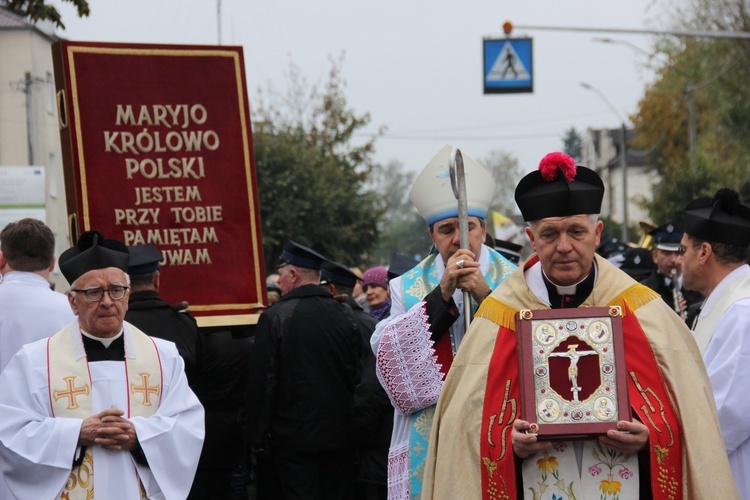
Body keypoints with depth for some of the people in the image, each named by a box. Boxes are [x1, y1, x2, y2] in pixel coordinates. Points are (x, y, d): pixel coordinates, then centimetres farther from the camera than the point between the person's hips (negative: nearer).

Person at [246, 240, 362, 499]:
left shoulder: (274, 317, -10)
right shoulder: (345, 315, 2)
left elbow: (262, 382, -10)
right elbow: (356, 373, 8)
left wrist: (258, 439, -3)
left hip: (295, 436, -4)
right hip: (340, 432, 4)